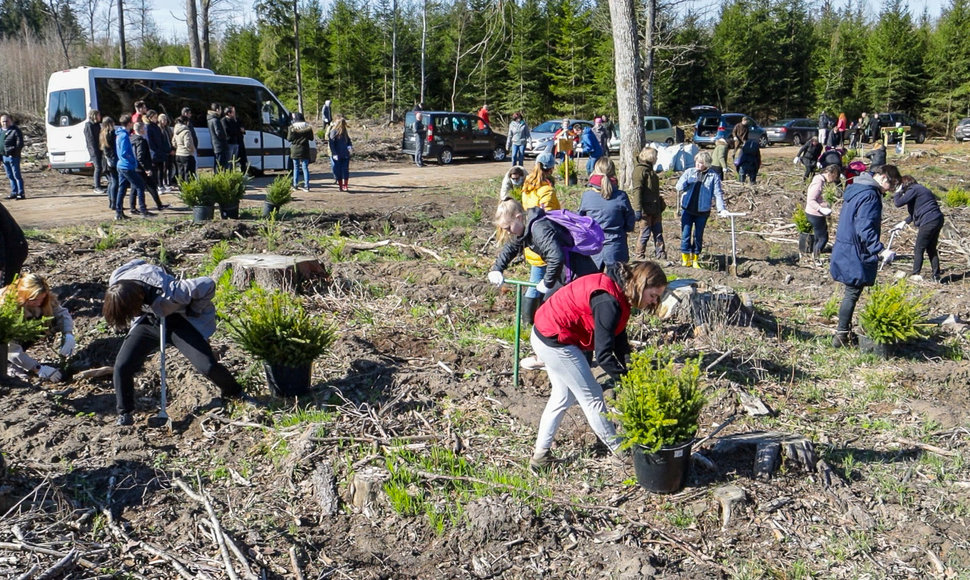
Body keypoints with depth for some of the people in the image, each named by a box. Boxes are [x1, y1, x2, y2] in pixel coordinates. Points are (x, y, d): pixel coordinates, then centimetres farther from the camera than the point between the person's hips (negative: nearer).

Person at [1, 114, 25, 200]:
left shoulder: (15, 131, -7)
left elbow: (20, 144, -11)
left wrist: (12, 150, -21)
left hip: (13, 157, -7)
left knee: (17, 175, -6)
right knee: (10, 176, 11)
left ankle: (21, 193, -4)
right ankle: (14, 192, 17)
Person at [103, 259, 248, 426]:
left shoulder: (168, 293, -42)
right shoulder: (115, 282, -24)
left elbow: (208, 284, -33)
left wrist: (194, 310, -16)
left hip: (179, 322, -5)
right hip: (148, 321, 5)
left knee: (208, 366, -14)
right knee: (122, 366, -10)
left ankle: (235, 393, 15)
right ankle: (124, 413, 11)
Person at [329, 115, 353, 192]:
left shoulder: (344, 131, 9)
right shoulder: (333, 131, -10)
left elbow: (348, 140, 20)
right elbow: (331, 144, -11)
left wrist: (350, 146, 0)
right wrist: (334, 154, -16)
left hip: (346, 155, 5)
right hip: (337, 156, -5)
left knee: (346, 170, 2)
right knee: (338, 170, 4)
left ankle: (345, 186, 8)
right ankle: (340, 186, 13)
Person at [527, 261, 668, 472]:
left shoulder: (617, 291, 3)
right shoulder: (608, 301, -27)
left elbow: (619, 340, 7)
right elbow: (603, 355, -28)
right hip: (555, 341, -11)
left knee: (562, 396, 19)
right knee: (592, 397, 1)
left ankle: (540, 456, 26)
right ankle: (618, 451, 16)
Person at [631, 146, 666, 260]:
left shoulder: (650, 170, 19)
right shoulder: (640, 170, -11)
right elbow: (637, 190, -18)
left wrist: (660, 205, 27)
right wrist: (638, 209, -24)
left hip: (655, 209, 9)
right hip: (646, 209, -9)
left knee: (658, 233, 9)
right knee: (645, 233, -2)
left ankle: (662, 257, 14)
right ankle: (640, 257, 8)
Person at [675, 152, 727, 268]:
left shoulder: (713, 176, -1)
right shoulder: (689, 172, 3)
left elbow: (718, 194, -2)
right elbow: (679, 187, -3)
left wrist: (721, 209, -14)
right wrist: (688, 181, -20)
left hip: (702, 211, 0)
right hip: (688, 209, 0)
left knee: (698, 236, 9)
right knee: (685, 234, -3)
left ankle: (695, 259, 20)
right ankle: (685, 258, 7)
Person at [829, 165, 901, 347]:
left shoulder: (856, 189, 13)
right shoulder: (870, 196, -18)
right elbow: (865, 229, -26)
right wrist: (880, 251, -30)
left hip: (845, 249, 10)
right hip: (855, 255, -10)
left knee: (851, 292, 16)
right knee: (852, 293, -3)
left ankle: (844, 331, 23)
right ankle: (841, 336, 2)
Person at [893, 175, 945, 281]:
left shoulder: (913, 190, -8)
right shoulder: (920, 189, 22)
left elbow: (898, 203, -16)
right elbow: (916, 211, 29)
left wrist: (897, 193, 2)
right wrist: (904, 222, 26)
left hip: (928, 221, -9)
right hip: (938, 220, 9)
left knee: (918, 250, -1)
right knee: (931, 249, 15)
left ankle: (915, 275, 0)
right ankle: (936, 276, 17)